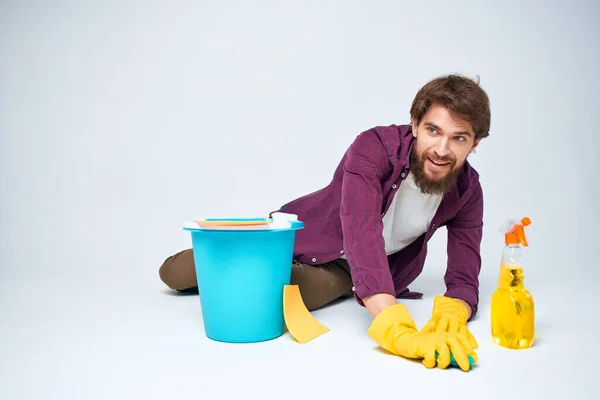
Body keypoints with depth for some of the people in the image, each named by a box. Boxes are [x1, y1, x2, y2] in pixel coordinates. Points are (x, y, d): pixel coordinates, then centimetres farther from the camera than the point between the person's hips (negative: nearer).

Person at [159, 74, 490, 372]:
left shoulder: (467, 191, -19)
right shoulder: (374, 147, -33)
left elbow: (464, 278, -20)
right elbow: (362, 236, -47)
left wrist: (451, 315, -46)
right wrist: (398, 332, -60)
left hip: (343, 268, 2)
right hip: (299, 235, -1)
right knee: (174, 274, 4)